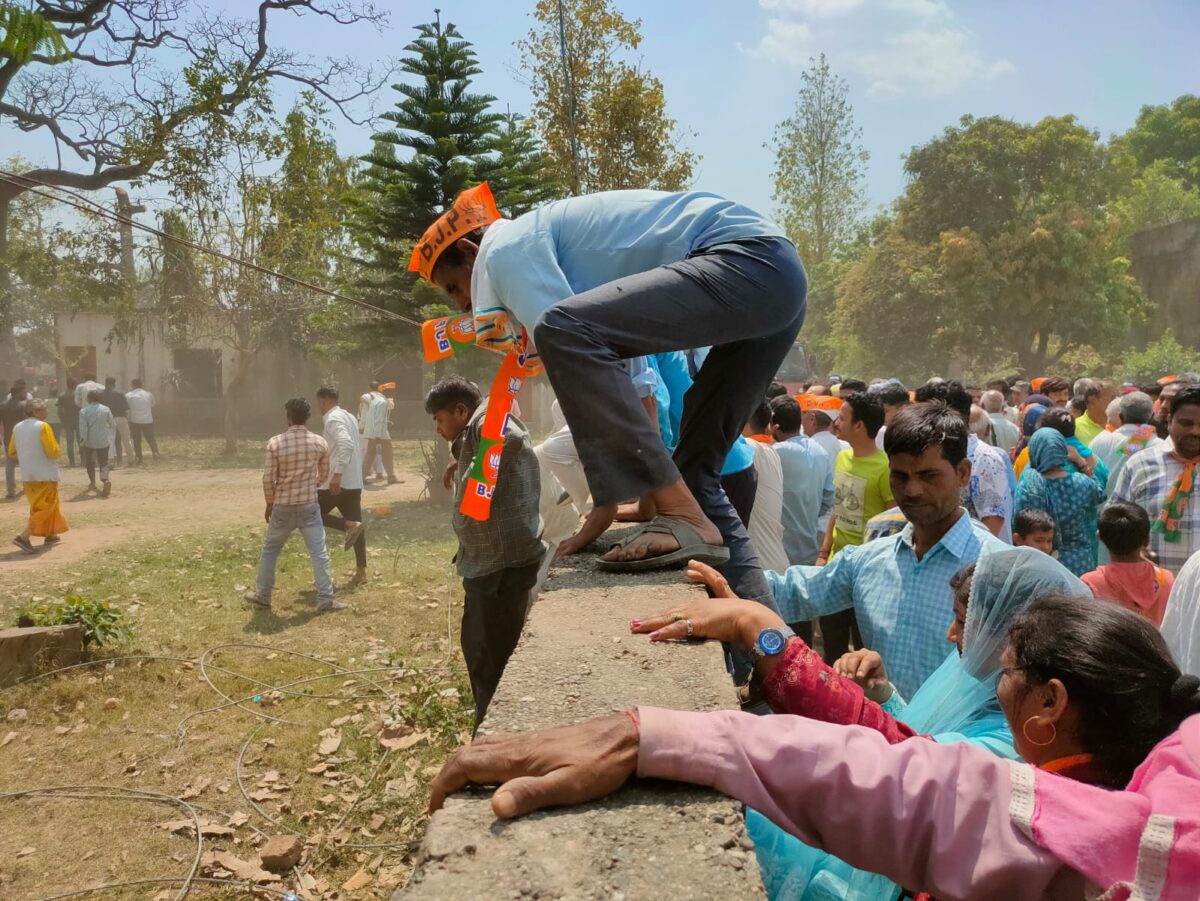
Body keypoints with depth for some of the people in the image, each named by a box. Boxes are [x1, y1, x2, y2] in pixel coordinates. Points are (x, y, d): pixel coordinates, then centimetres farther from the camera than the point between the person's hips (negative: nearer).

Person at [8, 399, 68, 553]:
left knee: (37, 506, 22)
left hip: (27, 475, 8)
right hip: (45, 475, -7)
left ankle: (50, 536, 29)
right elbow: (53, 451, -19)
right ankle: (24, 537, -16)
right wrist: (57, 453, 2)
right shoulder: (43, 426, -14)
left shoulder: (18, 427, 7)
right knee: (45, 508, -3)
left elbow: (12, 453, 12)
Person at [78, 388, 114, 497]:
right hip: (104, 441, 1)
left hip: (89, 441, -1)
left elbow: (83, 429, -13)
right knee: (103, 463, 3)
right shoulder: (106, 409, -4)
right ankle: (105, 480, -25)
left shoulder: (83, 411, -9)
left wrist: (81, 443, -9)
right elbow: (113, 425, 6)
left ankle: (92, 482, 33)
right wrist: (113, 432, 28)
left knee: (90, 462, 21)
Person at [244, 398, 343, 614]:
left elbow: (268, 478, -9)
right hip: (309, 505, 1)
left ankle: (262, 597, 27)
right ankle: (325, 600, 3)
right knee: (318, 552, 3)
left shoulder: (275, 443, -11)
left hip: (283, 507, 0)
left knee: (270, 550, 17)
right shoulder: (319, 442, -4)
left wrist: (269, 503, 6)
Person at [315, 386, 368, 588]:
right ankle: (361, 571, 9)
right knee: (355, 524, 9)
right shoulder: (349, 416, 17)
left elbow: (346, 445, -28)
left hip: (339, 481, -9)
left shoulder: (333, 419, -12)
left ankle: (349, 525, -13)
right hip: (354, 481, 9)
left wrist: (337, 474, -29)